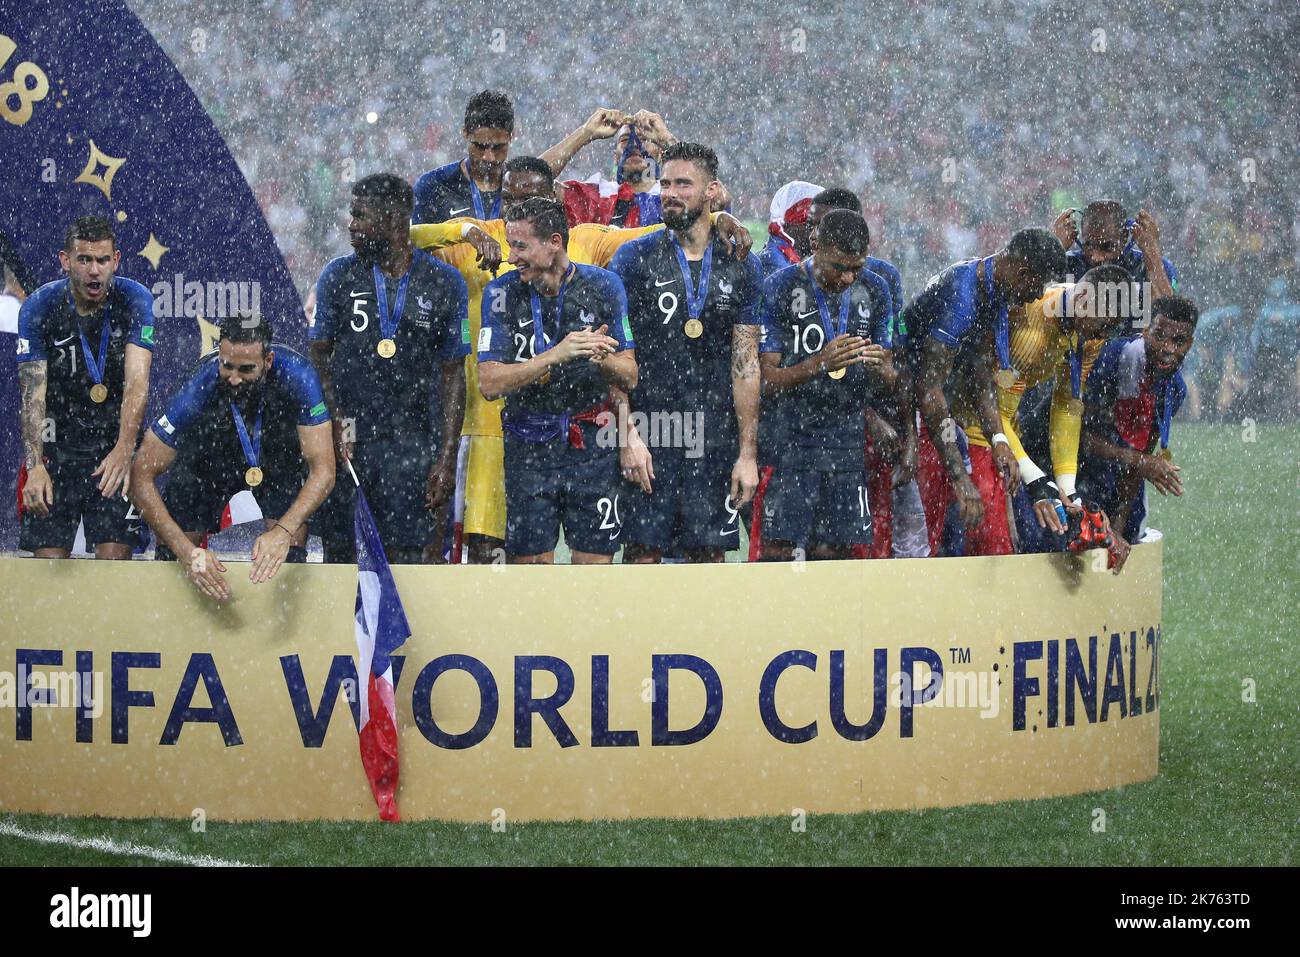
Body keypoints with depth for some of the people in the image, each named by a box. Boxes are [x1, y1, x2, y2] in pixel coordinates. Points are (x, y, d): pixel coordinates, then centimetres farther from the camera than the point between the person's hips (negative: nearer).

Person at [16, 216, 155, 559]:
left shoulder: (135, 300, -10)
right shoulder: (39, 308, -11)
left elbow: (137, 381, -20)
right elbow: (33, 392, -18)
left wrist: (124, 449, -37)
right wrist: (35, 467, -32)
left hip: (115, 445, 0)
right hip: (56, 448, 0)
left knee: (115, 556, -10)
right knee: (50, 558, -3)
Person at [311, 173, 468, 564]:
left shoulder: (444, 284, 3)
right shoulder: (337, 277, 5)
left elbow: (453, 374, 6)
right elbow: (319, 357, 9)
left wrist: (446, 458, -1)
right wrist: (334, 423, -7)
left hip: (410, 442, -1)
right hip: (346, 439, 1)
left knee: (405, 559, -6)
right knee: (339, 555, -1)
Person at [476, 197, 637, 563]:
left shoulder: (603, 286, 0)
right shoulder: (501, 293, -2)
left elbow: (629, 378, 2)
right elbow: (489, 384, -11)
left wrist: (603, 359, -21)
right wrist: (556, 356, -22)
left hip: (592, 448, 0)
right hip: (529, 449, 0)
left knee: (596, 563, -2)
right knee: (530, 563, 0)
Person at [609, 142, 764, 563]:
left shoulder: (741, 268, 8)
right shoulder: (634, 259, 2)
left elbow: (745, 366, 7)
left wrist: (748, 452, 1)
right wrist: (628, 434, -12)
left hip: (715, 440, 2)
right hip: (649, 435, -2)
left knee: (709, 552, 4)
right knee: (643, 551, -3)